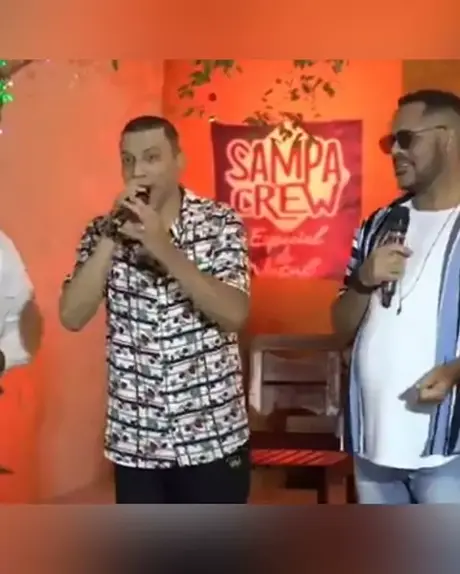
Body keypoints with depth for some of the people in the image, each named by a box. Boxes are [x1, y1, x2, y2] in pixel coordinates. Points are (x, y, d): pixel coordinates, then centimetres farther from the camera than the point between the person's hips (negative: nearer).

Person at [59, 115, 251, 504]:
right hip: (134, 441, 2)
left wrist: (165, 249, -24)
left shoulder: (221, 224, -5)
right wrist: (111, 237, -16)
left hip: (213, 436, -2)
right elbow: (72, 317, -9)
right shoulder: (104, 230, 3)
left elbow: (235, 314, -17)